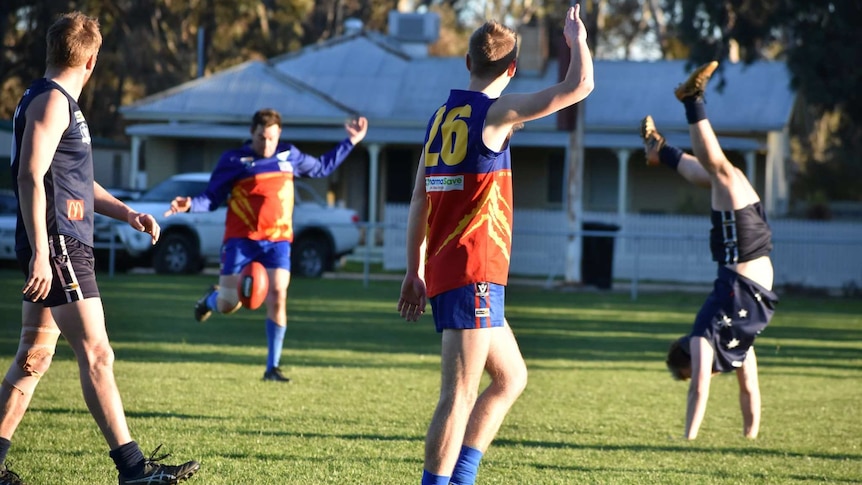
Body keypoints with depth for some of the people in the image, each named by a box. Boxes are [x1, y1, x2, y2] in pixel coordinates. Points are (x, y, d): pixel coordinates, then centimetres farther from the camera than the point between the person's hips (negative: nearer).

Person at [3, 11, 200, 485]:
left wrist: (125, 212, 16)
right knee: (96, 354, -11)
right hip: (55, 249, -10)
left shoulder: (61, 101, 21)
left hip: (66, 247, 10)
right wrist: (40, 253, -25)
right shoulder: (50, 100, -11)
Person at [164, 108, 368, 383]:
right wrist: (190, 205, -20)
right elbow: (212, 198, -1)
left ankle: (273, 367, -5)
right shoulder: (234, 160, -2)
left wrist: (350, 142, 24)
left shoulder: (289, 156, 10)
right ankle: (211, 298, 35)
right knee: (228, 305, -6)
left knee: (278, 298, -12)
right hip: (241, 239, -2)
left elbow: (322, 167, 27)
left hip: (278, 240, 2)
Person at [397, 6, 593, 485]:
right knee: (460, 396, -10)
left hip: (443, 274, 9)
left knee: (511, 377, 19)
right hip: (474, 276, -9)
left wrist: (415, 271, 19)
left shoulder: (441, 116, 13)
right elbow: (579, 85, -12)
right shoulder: (496, 113, -10)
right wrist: (577, 39, 7)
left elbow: (419, 200, 15)